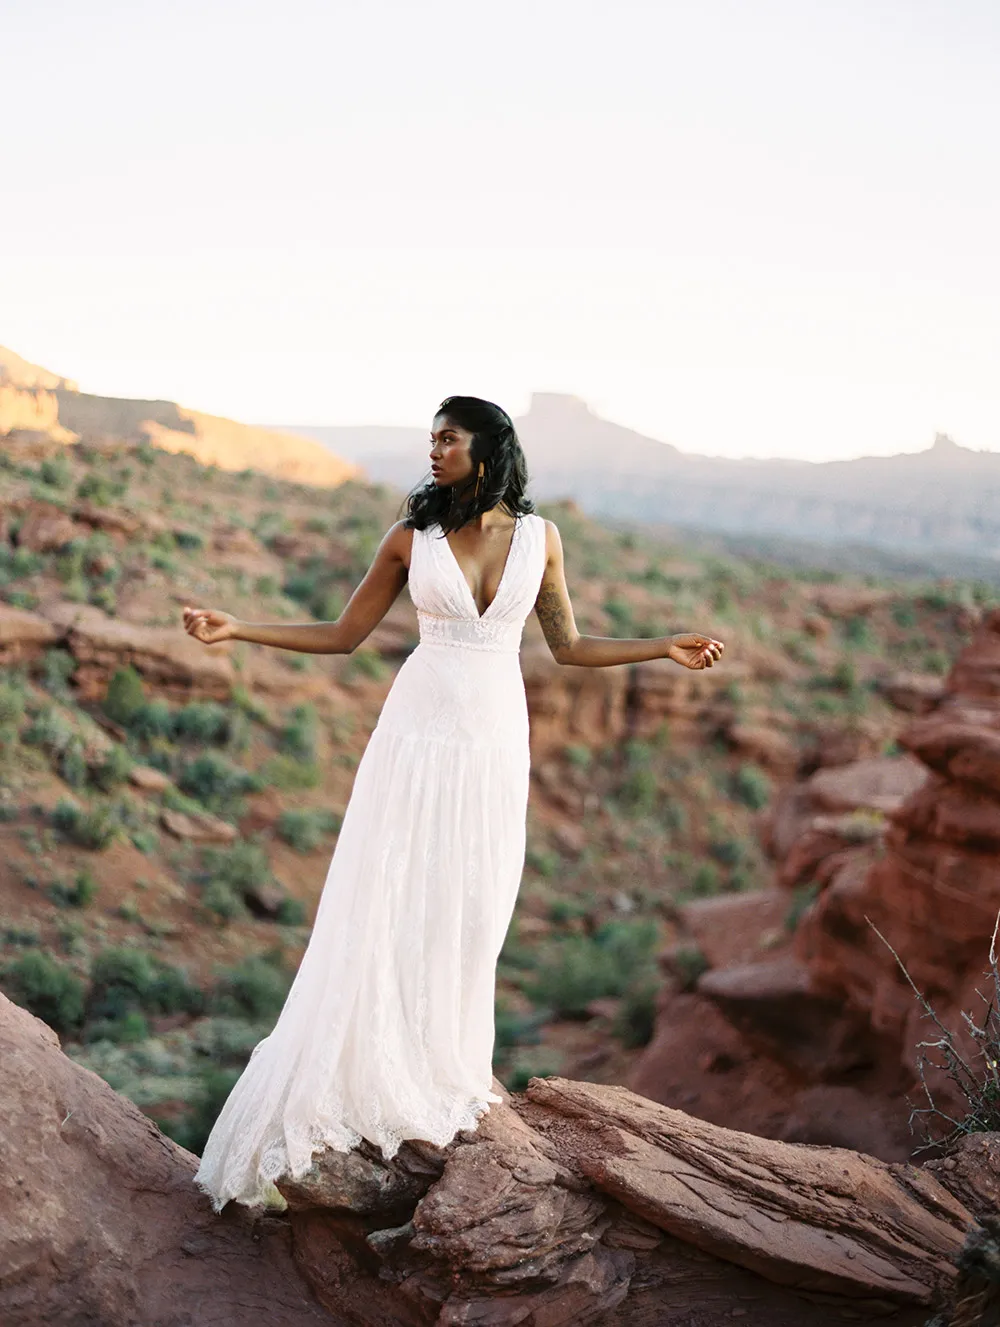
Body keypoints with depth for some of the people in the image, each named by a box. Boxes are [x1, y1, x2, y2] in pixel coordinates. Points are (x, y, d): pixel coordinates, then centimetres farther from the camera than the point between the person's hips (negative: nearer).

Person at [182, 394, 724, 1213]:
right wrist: (236, 630, -2)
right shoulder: (412, 538, 0)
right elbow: (342, 636, 6)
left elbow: (570, 646, 13)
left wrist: (665, 648, 7)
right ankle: (371, 1082, 7)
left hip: (494, 740, 1)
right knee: (390, 907, -1)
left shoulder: (539, 538, 4)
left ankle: (445, 1078, 19)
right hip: (420, 731, -1)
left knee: (469, 912, 5)